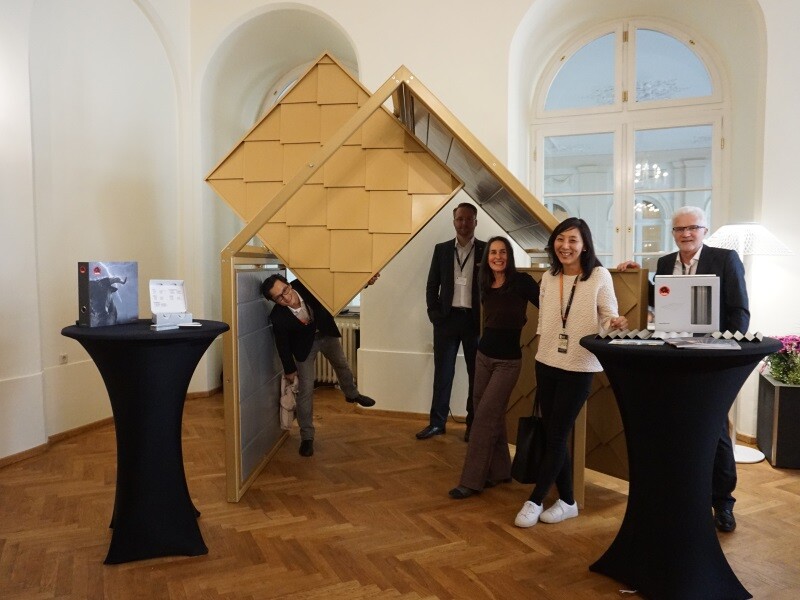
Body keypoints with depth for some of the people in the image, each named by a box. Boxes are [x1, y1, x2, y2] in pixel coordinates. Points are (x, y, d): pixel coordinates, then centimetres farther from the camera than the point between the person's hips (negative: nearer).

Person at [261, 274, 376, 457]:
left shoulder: (306, 285, -34)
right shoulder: (278, 317, -35)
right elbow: (282, 344, -18)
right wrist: (289, 369, -5)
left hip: (326, 332, 4)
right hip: (305, 344, -4)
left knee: (342, 364, 26)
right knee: (306, 389, -5)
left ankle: (351, 394, 58)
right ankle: (306, 437, 9)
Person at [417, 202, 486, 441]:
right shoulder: (441, 249, 7)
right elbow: (432, 285, 8)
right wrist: (434, 313, -2)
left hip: (475, 320, -1)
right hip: (447, 318, 2)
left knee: (476, 373, 7)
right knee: (442, 372, 6)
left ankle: (474, 424, 19)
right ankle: (437, 422, 16)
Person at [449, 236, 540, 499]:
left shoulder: (521, 281, -12)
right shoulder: (487, 286, 5)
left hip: (508, 361, -6)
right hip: (483, 355, 6)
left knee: (483, 418, -7)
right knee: (493, 417, 12)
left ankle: (472, 481, 2)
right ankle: (499, 471, 27)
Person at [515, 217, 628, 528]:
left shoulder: (599, 276, -8)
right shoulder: (548, 278, 7)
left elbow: (609, 316, -9)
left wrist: (616, 323, -31)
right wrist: (543, 349, 12)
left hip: (579, 367, -5)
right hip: (546, 363, 5)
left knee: (557, 436, 1)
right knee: (552, 435, 9)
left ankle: (534, 501, 14)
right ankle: (567, 501, 24)